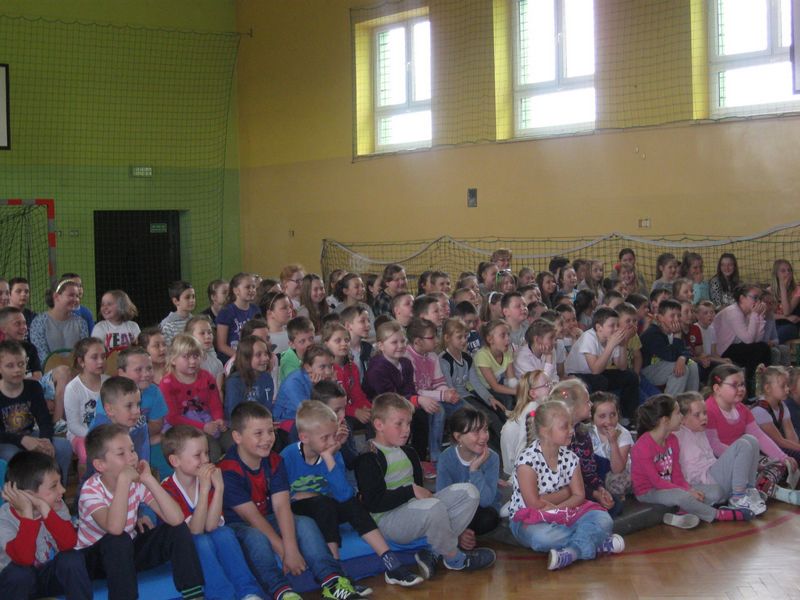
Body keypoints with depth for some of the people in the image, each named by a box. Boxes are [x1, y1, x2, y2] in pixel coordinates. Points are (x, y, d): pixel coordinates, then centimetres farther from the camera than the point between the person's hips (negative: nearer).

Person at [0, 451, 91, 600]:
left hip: (51, 574, 2)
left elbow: (69, 543, -30)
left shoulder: (57, 506, -13)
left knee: (72, 559, -27)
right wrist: (27, 512, -43)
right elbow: (25, 558, -39)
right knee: (19, 571, -35)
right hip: (22, 579, -2)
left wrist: (44, 509, -38)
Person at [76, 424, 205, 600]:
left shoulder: (138, 483, -11)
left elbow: (176, 519, -23)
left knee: (177, 529, -14)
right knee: (118, 540, -36)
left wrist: (149, 480, -27)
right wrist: (123, 479, -42)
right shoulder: (91, 489, -23)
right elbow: (114, 528, -44)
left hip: (127, 552, 5)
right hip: (95, 557, -5)